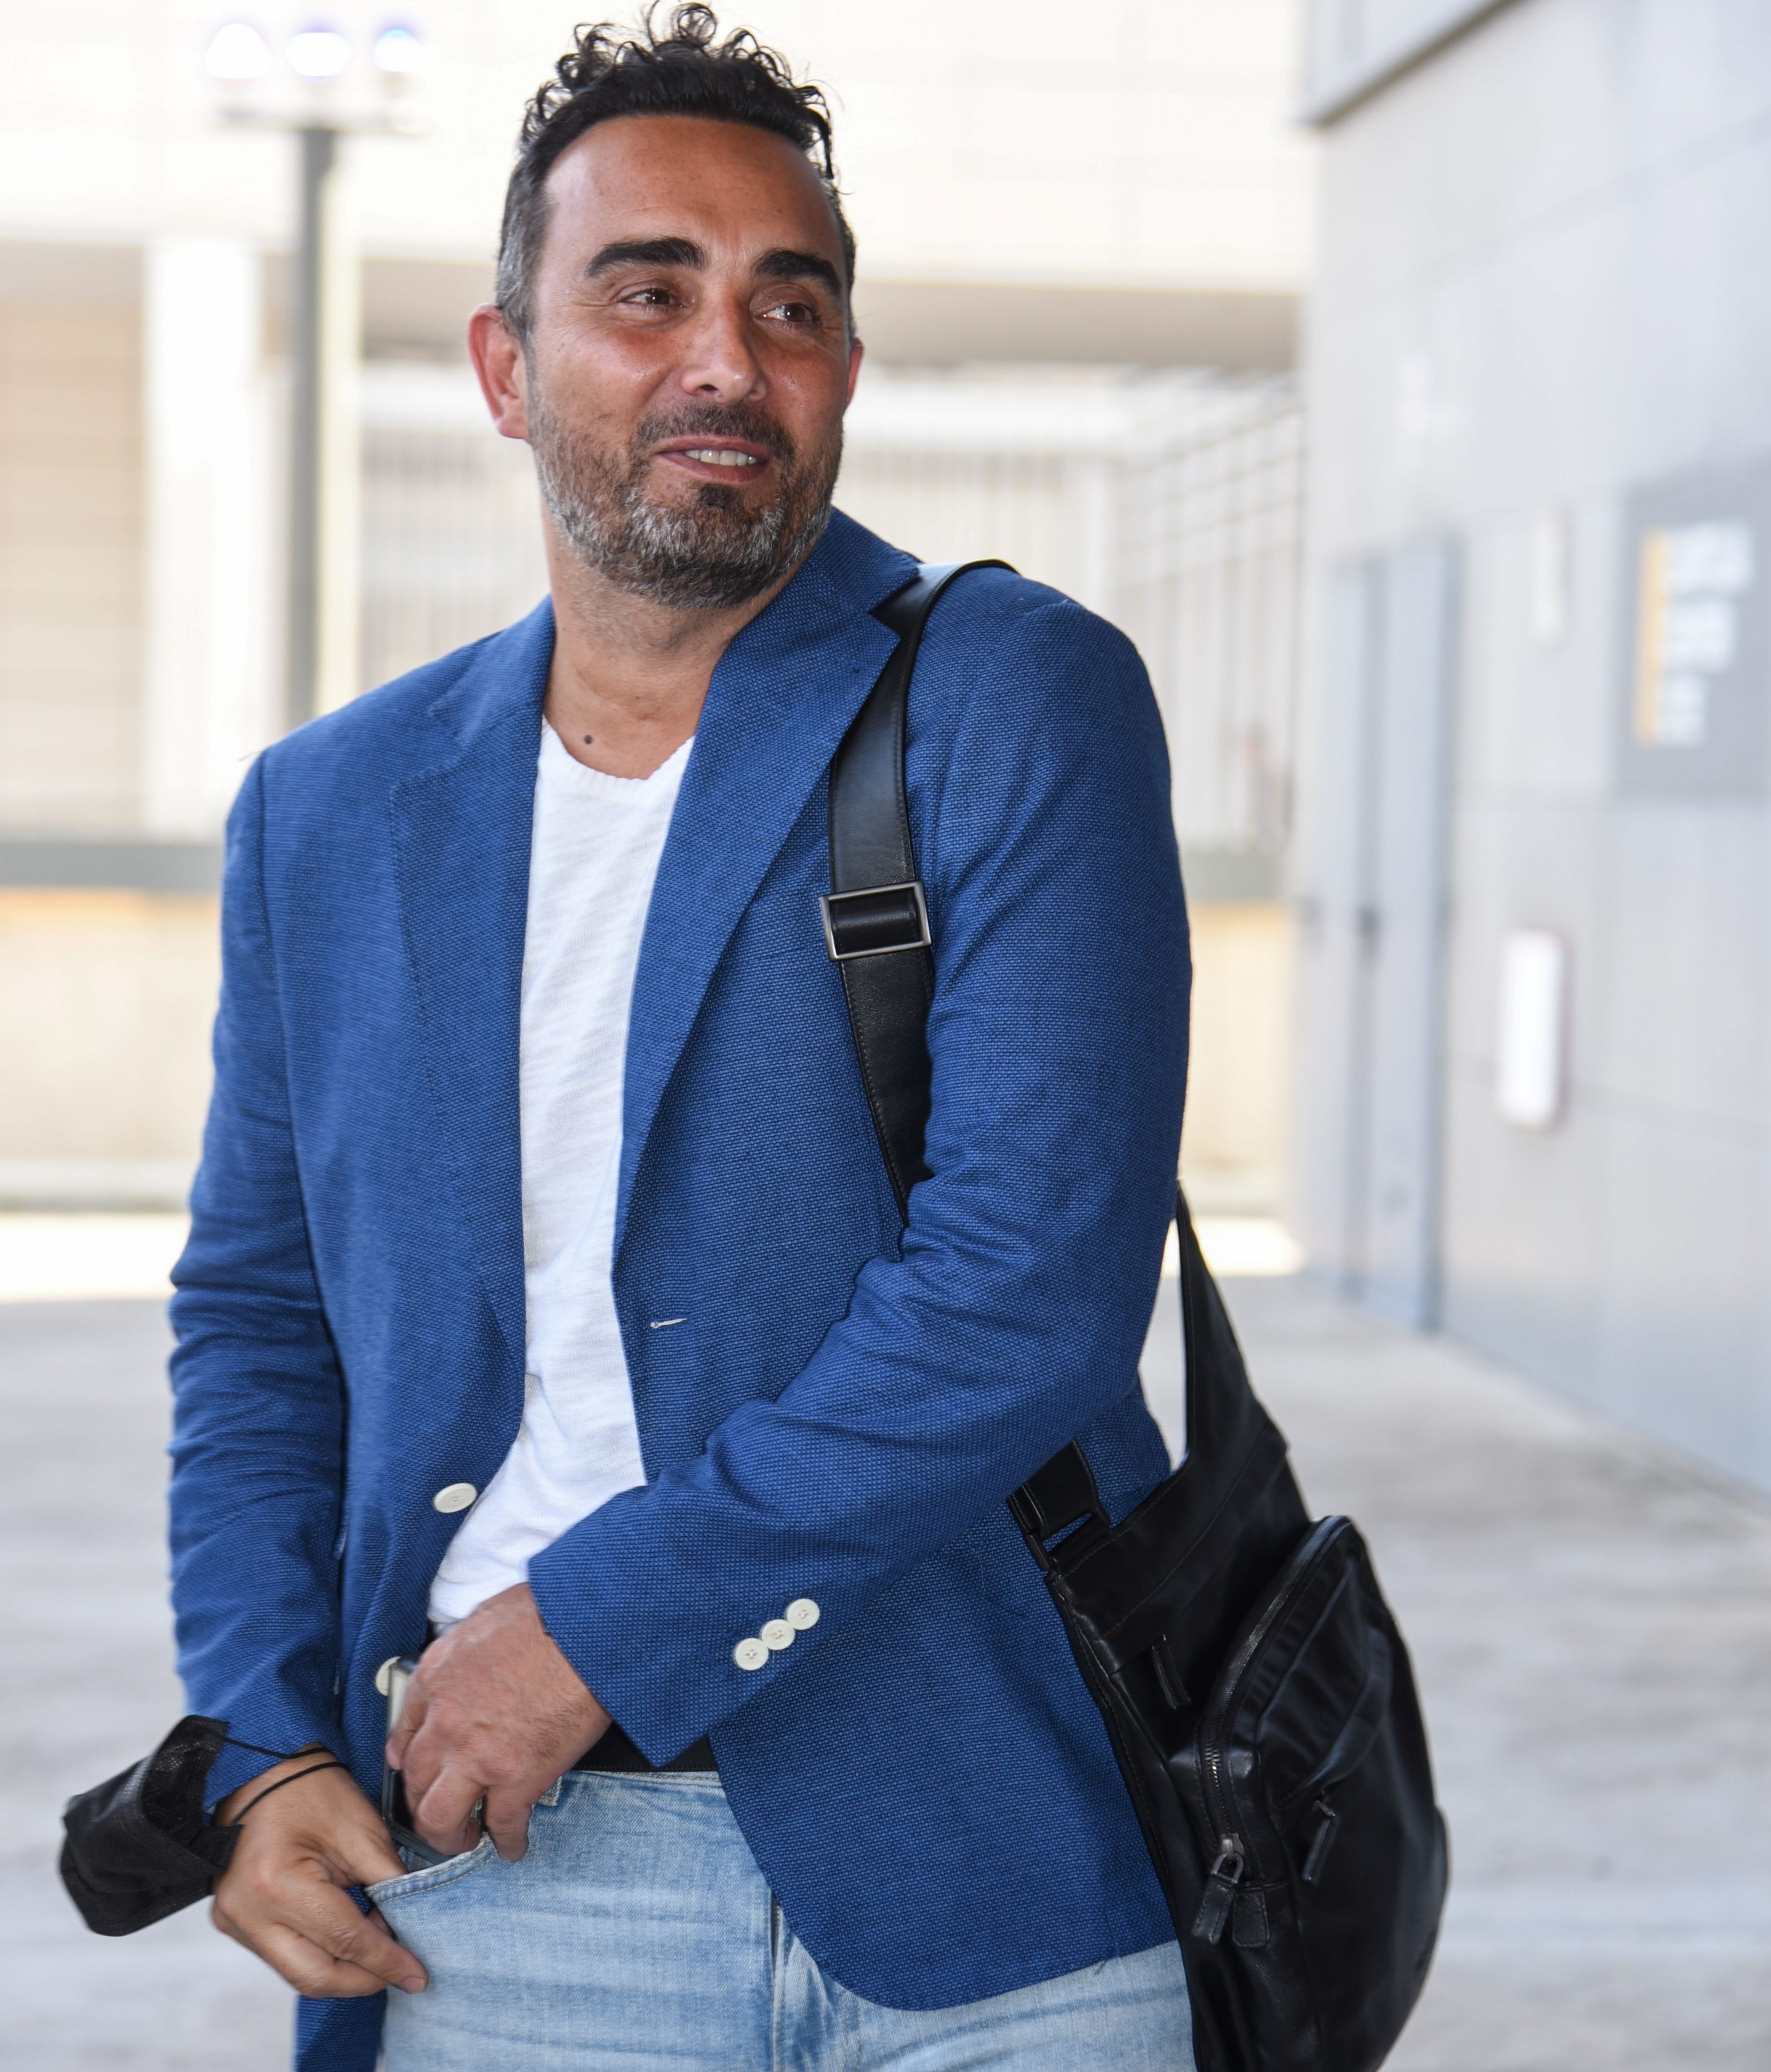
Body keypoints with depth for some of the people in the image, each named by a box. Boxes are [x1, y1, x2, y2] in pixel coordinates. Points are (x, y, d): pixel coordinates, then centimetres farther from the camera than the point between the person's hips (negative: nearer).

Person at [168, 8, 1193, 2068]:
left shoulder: (1019, 703, -6)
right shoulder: (327, 814, 9)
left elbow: (1037, 1281, -16)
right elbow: (256, 1317, 16)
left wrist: (594, 1621, -15)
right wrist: (266, 1740, 2)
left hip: (980, 1879, -3)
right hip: (496, 1885, 3)